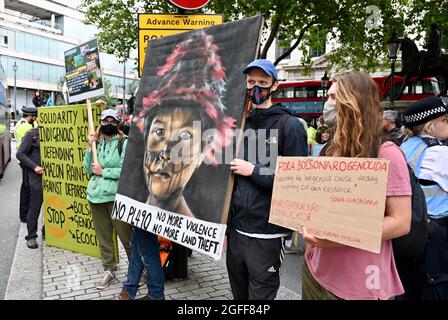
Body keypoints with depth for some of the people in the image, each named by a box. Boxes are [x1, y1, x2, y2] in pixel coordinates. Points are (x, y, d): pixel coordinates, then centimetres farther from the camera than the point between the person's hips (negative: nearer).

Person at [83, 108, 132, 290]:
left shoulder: (124, 143, -4)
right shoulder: (96, 142, 12)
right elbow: (88, 169, 6)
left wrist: (103, 172, -9)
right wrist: (89, 148, -3)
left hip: (116, 197, -5)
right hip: (95, 196, 5)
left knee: (126, 236, 0)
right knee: (103, 237, 12)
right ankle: (109, 270, 26)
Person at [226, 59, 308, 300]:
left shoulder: (289, 126, -7)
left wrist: (254, 171, -15)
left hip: (266, 233, -5)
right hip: (235, 228, 6)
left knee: (260, 295, 8)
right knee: (239, 295, 20)